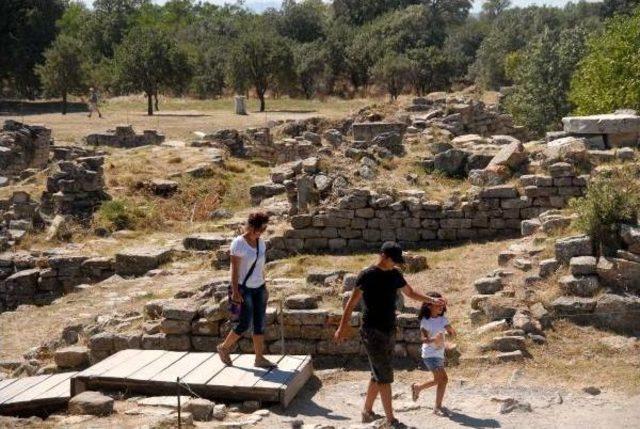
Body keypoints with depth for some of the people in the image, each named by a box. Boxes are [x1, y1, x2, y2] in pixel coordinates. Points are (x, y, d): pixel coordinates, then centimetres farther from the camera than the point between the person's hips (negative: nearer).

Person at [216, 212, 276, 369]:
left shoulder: (260, 242, 5)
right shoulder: (238, 243, -15)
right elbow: (234, 269, -15)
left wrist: (264, 288, 14)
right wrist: (235, 291, -18)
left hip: (258, 288, 7)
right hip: (243, 288, -7)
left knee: (260, 324, 5)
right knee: (244, 324, -5)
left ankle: (260, 358, 13)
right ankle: (224, 347, 18)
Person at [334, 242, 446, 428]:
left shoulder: (395, 275, 9)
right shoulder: (367, 275, -12)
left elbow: (410, 292, 23)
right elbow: (352, 302, -12)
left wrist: (432, 300, 13)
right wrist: (343, 327, -17)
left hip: (388, 331, 7)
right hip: (373, 332, -7)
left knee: (378, 375, 14)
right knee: (385, 376, -8)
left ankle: (367, 412, 26)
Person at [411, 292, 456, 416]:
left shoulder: (443, 320, 5)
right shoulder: (425, 321, -11)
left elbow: (453, 333, 0)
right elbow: (423, 338, -19)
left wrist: (450, 332, -24)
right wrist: (433, 340, -38)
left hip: (439, 354, 7)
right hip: (430, 354, -7)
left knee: (438, 380, 8)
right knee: (443, 378, -14)